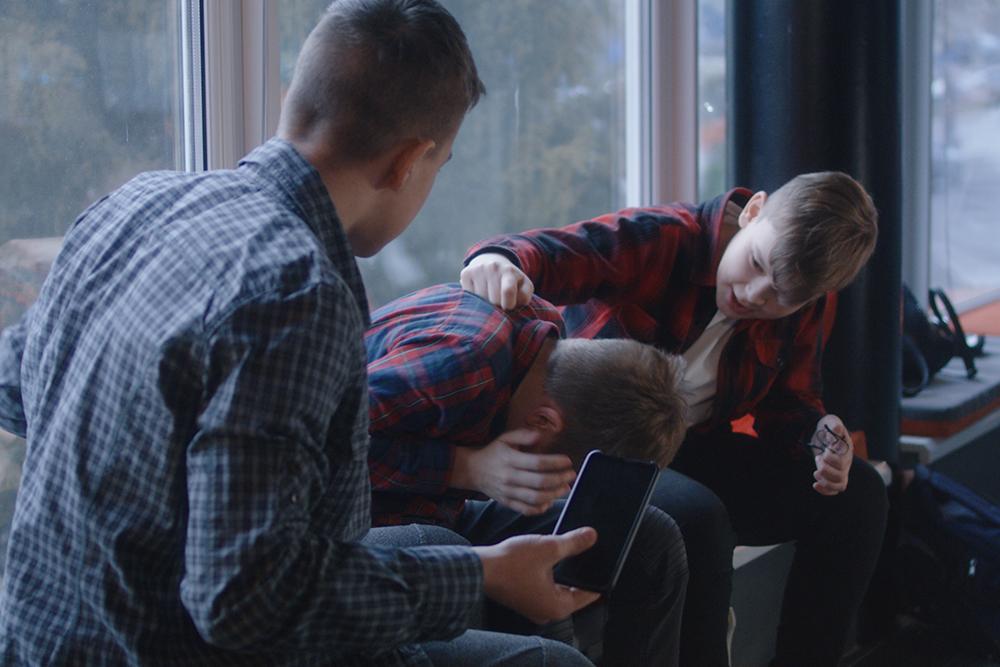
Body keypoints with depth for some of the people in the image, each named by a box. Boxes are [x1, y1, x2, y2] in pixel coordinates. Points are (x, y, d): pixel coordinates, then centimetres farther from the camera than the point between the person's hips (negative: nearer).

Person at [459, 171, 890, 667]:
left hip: (693, 450, 7)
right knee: (699, 518, -36)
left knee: (858, 495, -6)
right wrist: (501, 261, -59)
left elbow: (788, 402, 11)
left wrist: (817, 439, -14)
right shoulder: (663, 240, -20)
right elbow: (556, 253, -34)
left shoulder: (805, 304, -1)